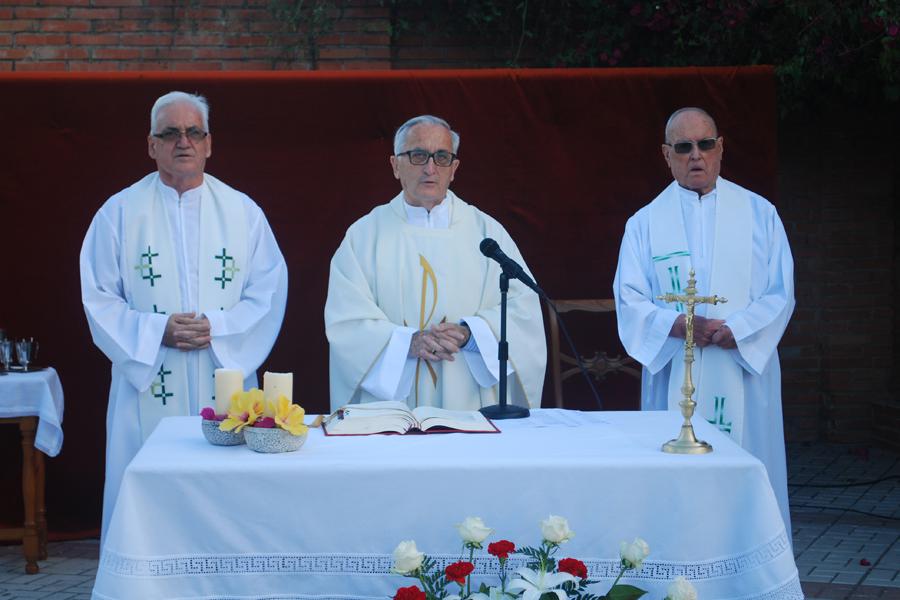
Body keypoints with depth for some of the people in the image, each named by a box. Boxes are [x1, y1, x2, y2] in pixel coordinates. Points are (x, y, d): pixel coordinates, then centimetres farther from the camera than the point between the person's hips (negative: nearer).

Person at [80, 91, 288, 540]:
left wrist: (217, 327, -12)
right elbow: (98, 298, 2)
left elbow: (270, 291, 4)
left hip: (225, 386, 1)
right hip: (148, 388, -1)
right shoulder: (120, 212, 5)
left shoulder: (242, 212, 8)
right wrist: (156, 331, -13)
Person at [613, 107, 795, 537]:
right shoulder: (646, 223, 8)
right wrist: (677, 324, -17)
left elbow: (781, 293, 2)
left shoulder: (758, 213, 7)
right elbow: (630, 300, 2)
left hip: (743, 374, 0)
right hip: (674, 379, 0)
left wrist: (735, 330, -14)